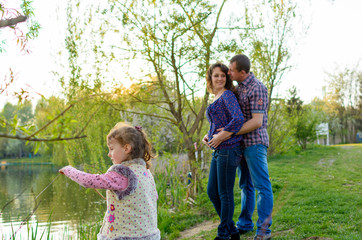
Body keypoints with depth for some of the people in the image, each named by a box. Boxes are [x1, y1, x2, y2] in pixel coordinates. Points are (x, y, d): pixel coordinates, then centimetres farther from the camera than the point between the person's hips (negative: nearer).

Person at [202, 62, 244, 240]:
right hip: (218, 152, 10)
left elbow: (238, 119, -22)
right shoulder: (216, 99, 20)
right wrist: (208, 135, 11)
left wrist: (220, 137, -18)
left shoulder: (228, 95, -7)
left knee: (225, 194, 0)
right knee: (212, 191, 12)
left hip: (228, 149, -10)